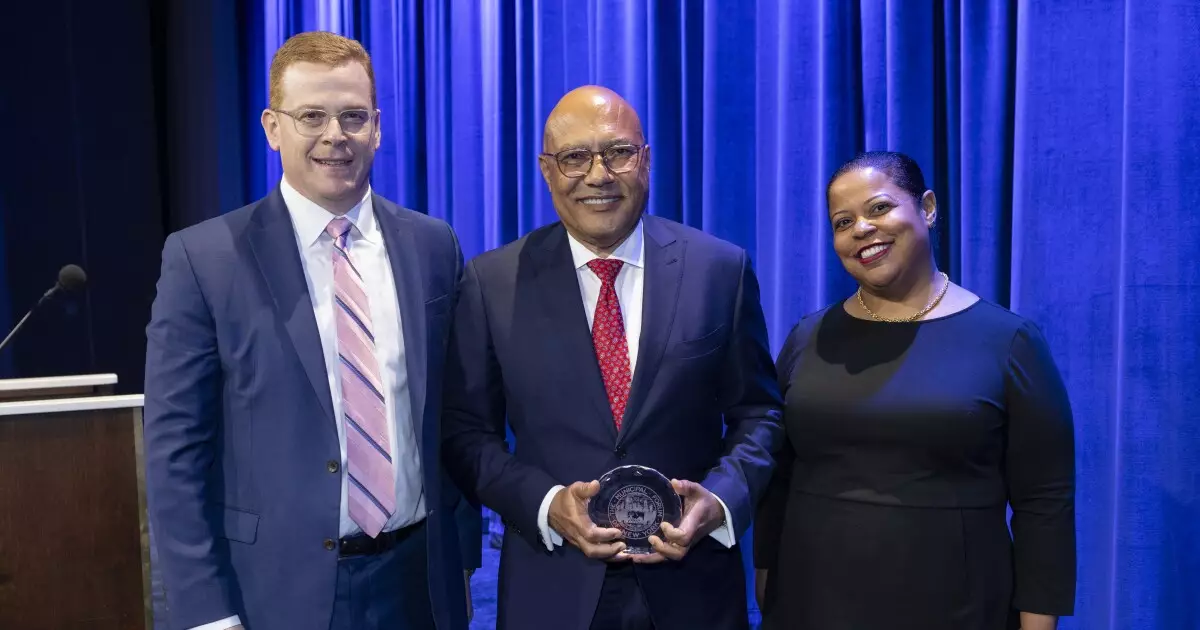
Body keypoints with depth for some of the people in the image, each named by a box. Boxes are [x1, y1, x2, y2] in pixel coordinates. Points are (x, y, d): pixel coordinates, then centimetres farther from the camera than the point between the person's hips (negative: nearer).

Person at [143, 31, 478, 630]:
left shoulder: (433, 246, 1)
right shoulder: (203, 258, -9)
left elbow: (456, 417, 5)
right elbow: (176, 449, -7)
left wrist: (462, 557, 7)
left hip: (420, 580, 3)